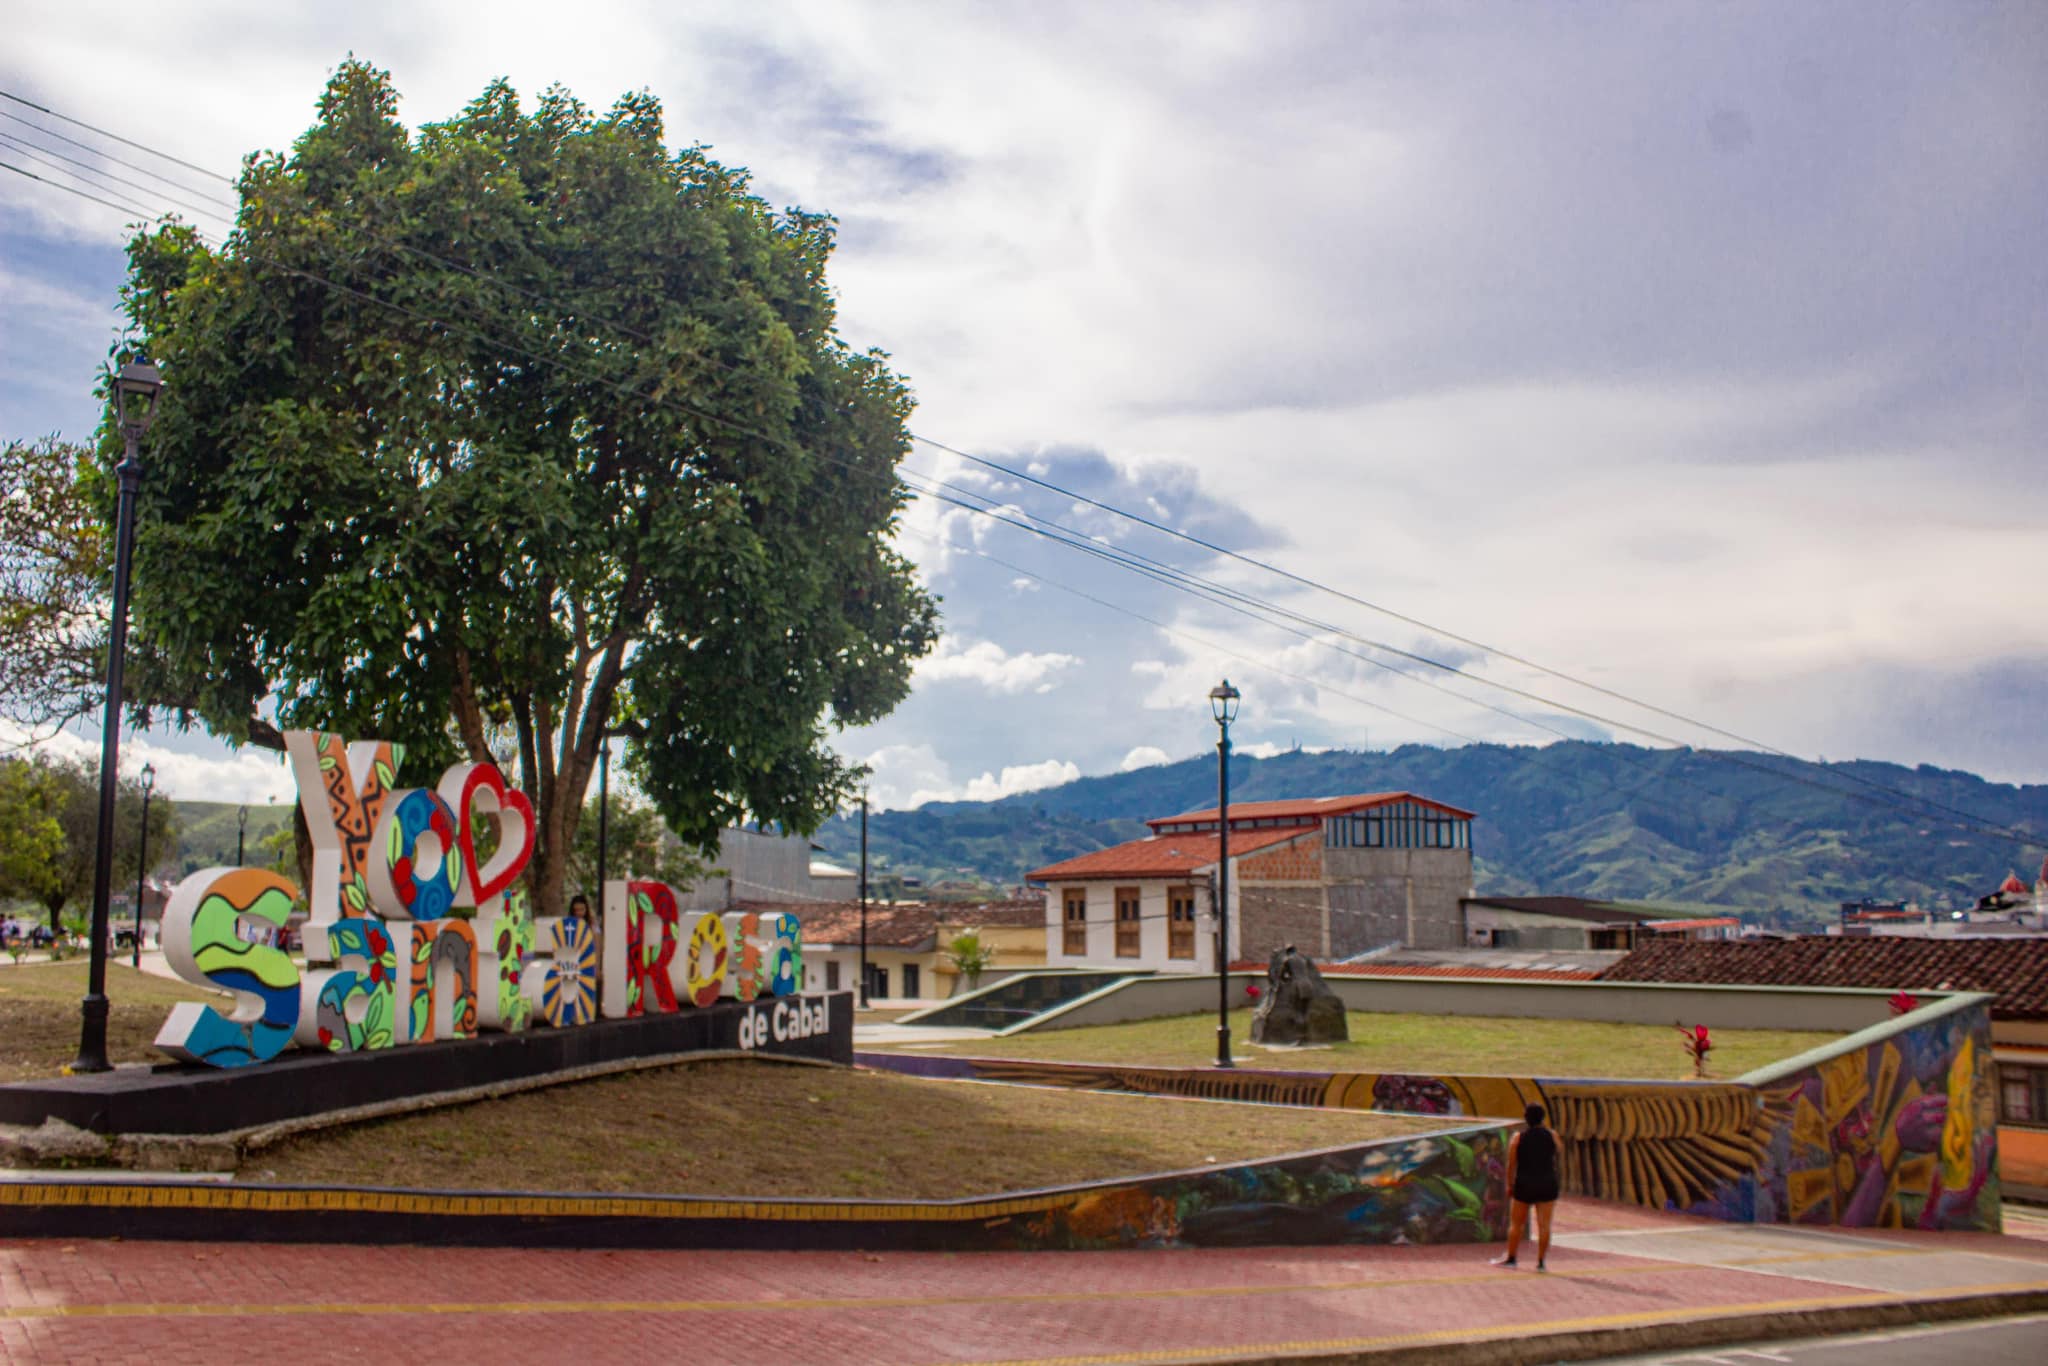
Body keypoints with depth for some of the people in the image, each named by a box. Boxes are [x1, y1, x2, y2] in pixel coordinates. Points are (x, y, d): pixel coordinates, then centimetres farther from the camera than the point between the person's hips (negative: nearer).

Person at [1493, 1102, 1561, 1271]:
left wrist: (1509, 1185, 5)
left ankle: (1511, 1259, 16)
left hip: (1524, 1185, -1)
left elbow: (1511, 1164, -6)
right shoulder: (1551, 1135, -1)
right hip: (1548, 1184, 1)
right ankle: (1540, 1262, 2)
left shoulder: (1518, 1138, -6)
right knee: (1544, 1225, 2)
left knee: (1516, 1224, 10)